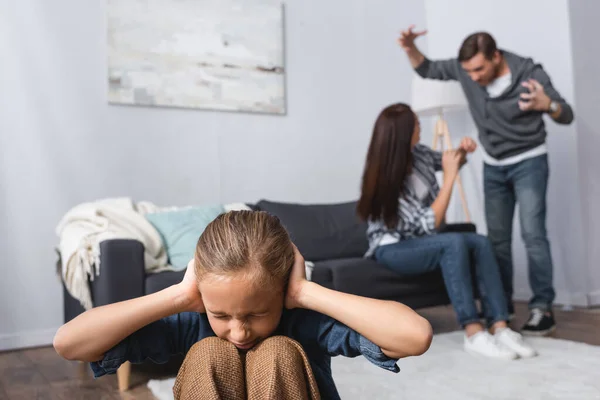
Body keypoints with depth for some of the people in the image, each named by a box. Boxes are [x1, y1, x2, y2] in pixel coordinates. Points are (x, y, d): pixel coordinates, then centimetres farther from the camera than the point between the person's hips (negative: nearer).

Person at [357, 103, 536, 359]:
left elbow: (449, 162, 19)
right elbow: (430, 223, -25)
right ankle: (473, 334, -29)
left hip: (420, 242, 7)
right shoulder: (386, 180, -24)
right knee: (454, 242, -32)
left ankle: (500, 329, -23)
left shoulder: (418, 154, -4)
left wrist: (463, 151, -4)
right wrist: (449, 177, -23)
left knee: (481, 243, -17)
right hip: (393, 250, -7)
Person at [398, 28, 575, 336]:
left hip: (528, 162, -4)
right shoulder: (464, 69, -9)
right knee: (497, 238, 5)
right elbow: (427, 70, 5)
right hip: (493, 167, 4)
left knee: (532, 234, -14)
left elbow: (566, 116, -15)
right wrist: (410, 49, -15)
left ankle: (542, 309, -9)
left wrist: (547, 105, -38)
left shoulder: (530, 73, -20)